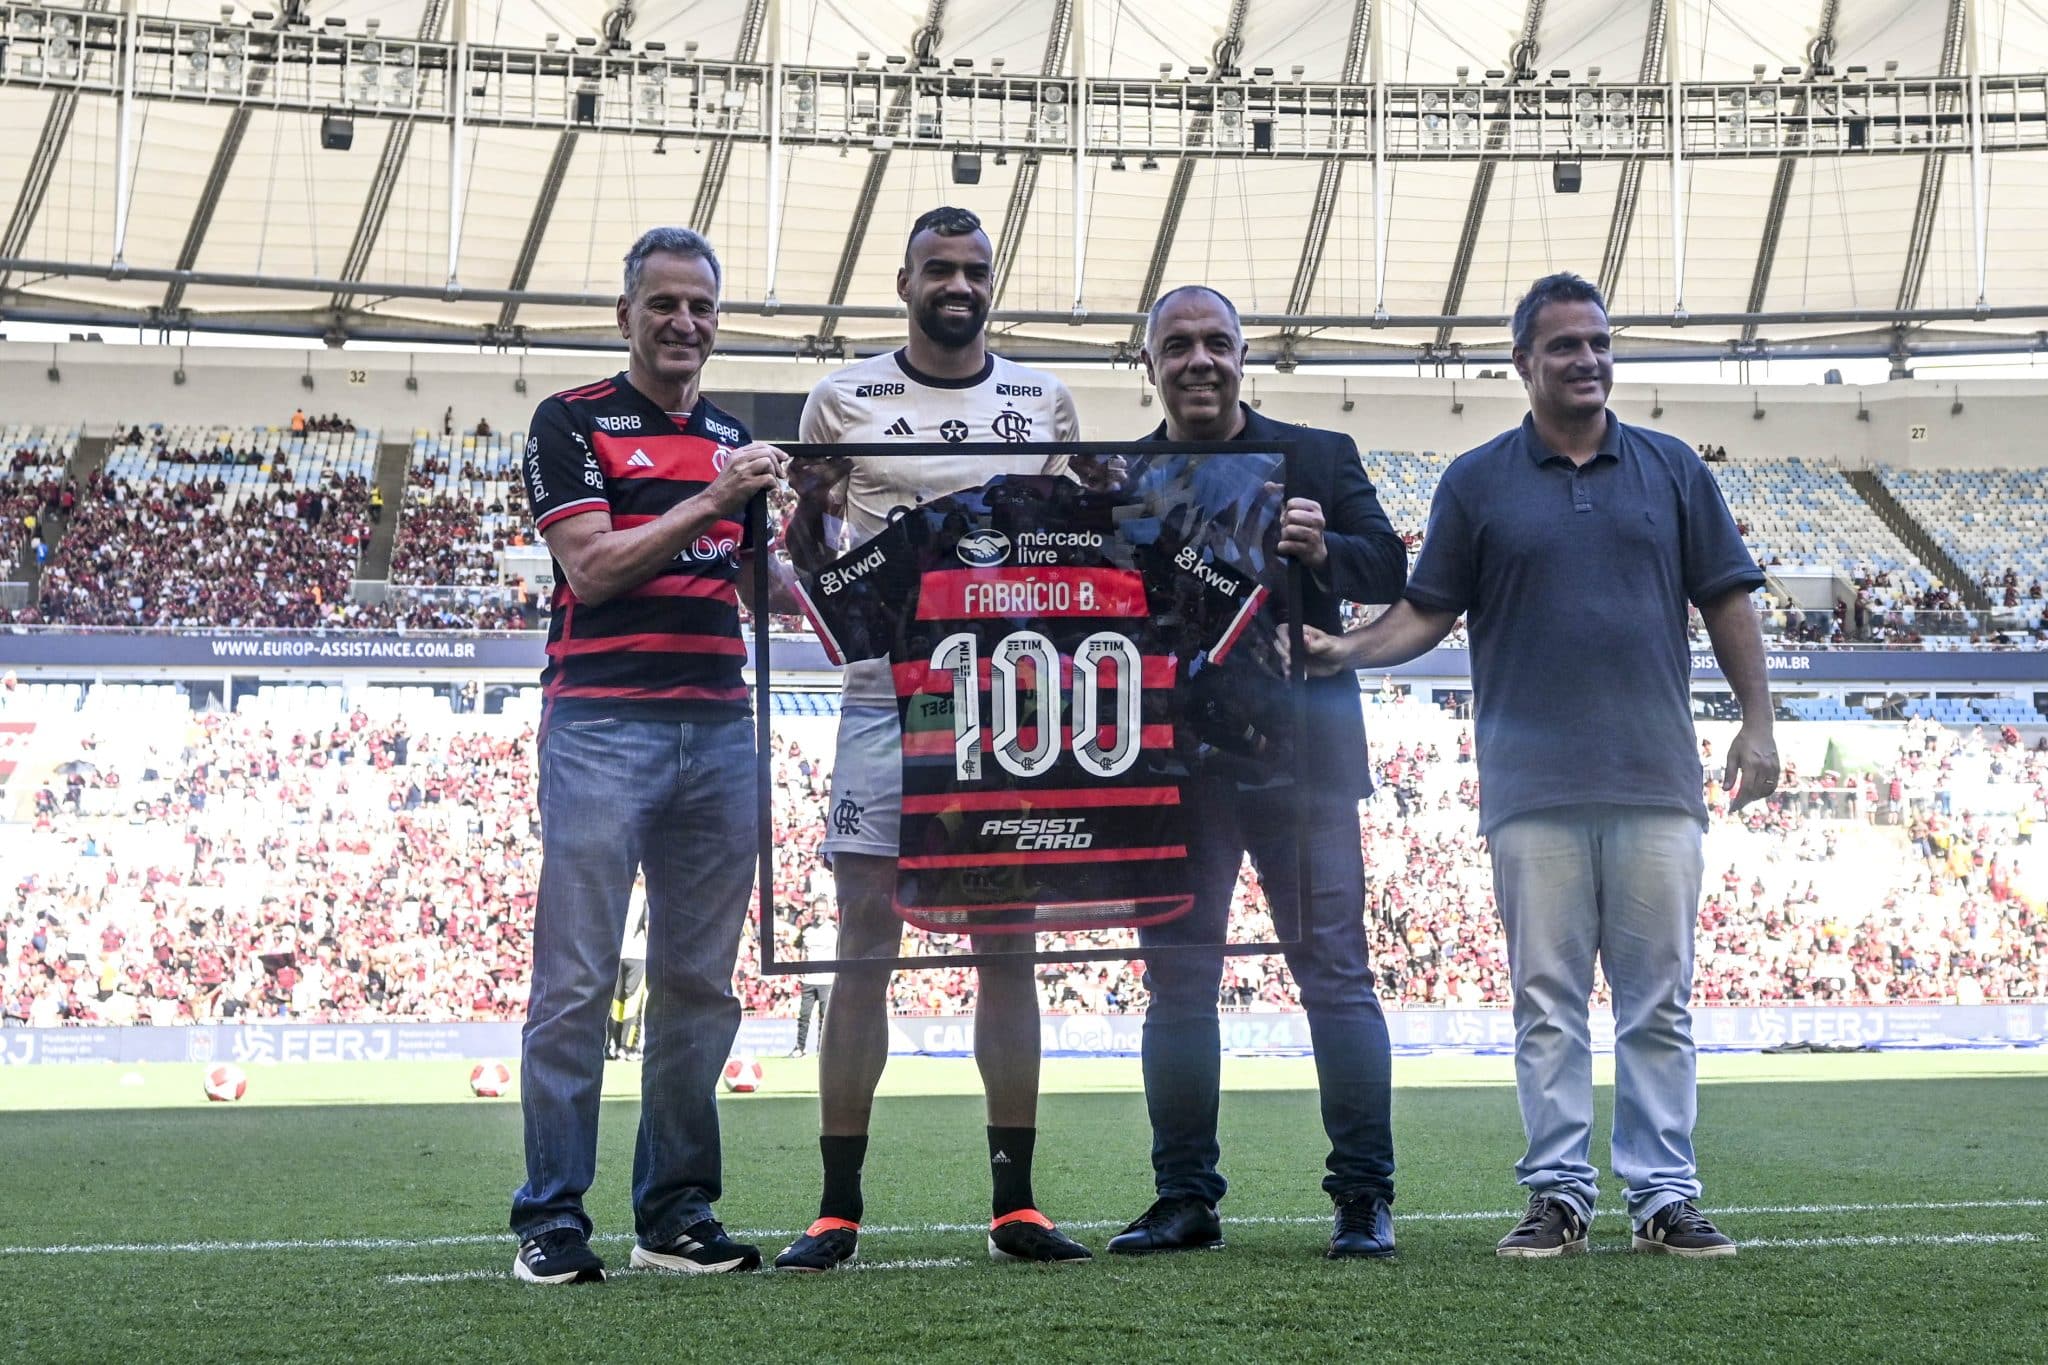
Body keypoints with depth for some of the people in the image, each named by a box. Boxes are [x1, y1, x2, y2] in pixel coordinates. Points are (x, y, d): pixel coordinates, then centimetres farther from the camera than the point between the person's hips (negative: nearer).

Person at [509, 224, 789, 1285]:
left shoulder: (732, 438, 17)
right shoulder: (570, 422, 1)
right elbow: (593, 566, -11)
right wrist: (710, 502, -16)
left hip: (719, 727, 6)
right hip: (602, 726, -5)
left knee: (698, 984, 7)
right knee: (575, 983, -6)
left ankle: (676, 1213, 14)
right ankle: (552, 1219, -1)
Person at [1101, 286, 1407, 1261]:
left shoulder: (1320, 458, 8)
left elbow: (1389, 574, -1)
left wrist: (1323, 550, -20)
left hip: (1298, 738, -1)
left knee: (1336, 967, -3)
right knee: (1177, 979, 5)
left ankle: (1364, 1196, 3)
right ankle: (1185, 1198, 12)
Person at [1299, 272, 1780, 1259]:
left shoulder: (1673, 471, 11)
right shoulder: (1477, 482, 7)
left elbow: (1727, 602, 11)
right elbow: (1426, 611, 8)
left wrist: (1757, 722, 4)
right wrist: (1348, 650, -10)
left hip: (1656, 780, 1)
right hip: (1533, 788, -1)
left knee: (1659, 1002, 3)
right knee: (1547, 1003, 1)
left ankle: (1665, 1196, 9)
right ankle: (1558, 1193, 9)